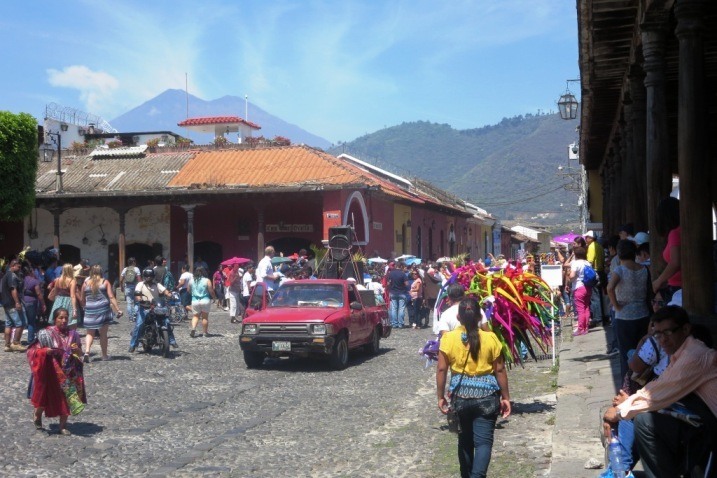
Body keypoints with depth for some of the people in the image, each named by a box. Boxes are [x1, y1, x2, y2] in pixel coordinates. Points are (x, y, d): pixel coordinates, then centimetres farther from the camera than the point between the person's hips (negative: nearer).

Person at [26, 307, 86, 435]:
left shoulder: (73, 334, 2)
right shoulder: (46, 334, -7)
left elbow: (80, 352, 9)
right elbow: (34, 350, -6)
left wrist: (76, 350, -14)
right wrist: (45, 351, -25)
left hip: (68, 373, 3)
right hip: (51, 372, -3)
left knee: (66, 398, 4)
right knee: (47, 396, 5)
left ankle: (63, 426, 17)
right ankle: (37, 413, 37)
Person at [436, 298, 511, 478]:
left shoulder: (448, 338, -6)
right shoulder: (490, 338, -7)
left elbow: (441, 370, -4)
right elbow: (500, 370, -2)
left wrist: (441, 396, 7)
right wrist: (506, 397, 7)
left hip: (461, 395, 2)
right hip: (486, 396, -2)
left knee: (465, 438, 21)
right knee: (483, 440, -1)